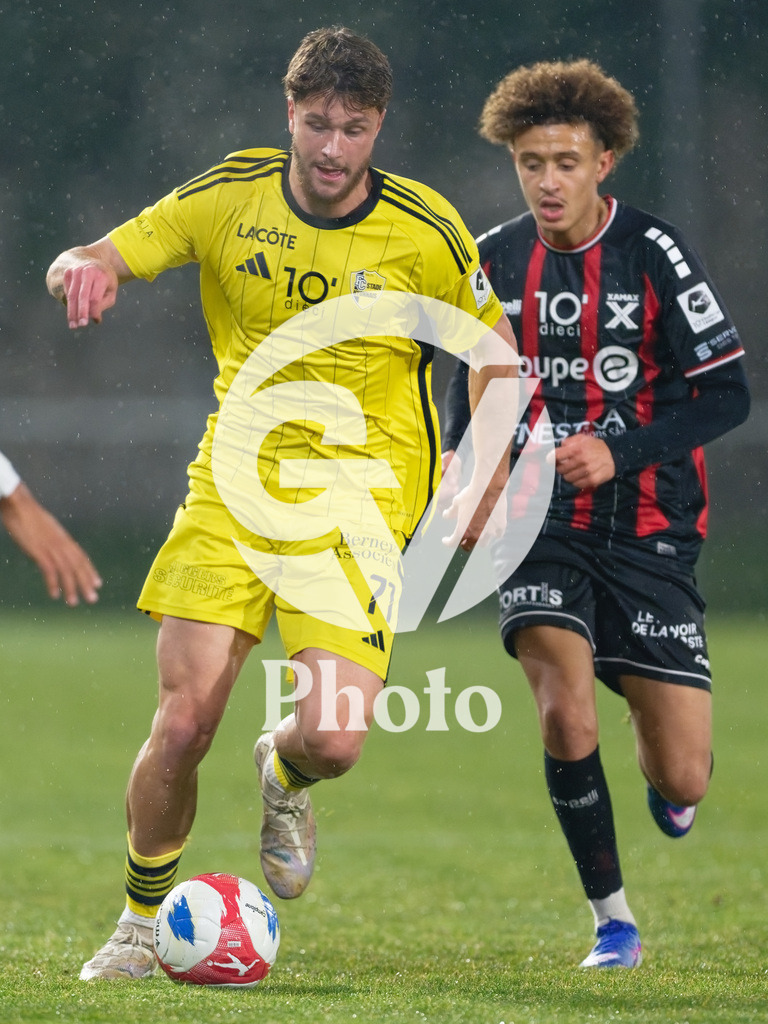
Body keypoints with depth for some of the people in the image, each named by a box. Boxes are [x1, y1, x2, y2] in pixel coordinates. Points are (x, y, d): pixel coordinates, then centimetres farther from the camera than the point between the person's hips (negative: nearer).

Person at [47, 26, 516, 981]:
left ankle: (283, 778, 23)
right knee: (182, 724, -10)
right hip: (233, 488, 1)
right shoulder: (230, 197, -3)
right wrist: (82, 267, -25)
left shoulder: (423, 231, -7)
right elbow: (103, 259, 0)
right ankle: (141, 921, 14)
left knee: (332, 740, -17)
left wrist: (488, 490, 1)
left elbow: (494, 348, 8)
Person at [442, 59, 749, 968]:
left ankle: (663, 775, 35)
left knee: (682, 783, -6)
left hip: (648, 531, -2)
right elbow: (472, 375, 20)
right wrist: (459, 459, 0)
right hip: (538, 526, 2)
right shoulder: (496, 262, 3)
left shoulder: (652, 252, -8)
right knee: (566, 714, -22)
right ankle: (612, 921, -2)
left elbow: (728, 392, -8)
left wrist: (620, 452, -21)